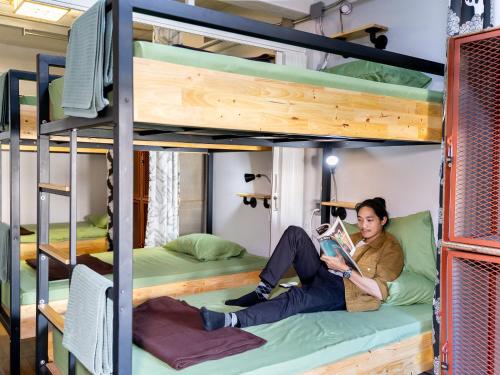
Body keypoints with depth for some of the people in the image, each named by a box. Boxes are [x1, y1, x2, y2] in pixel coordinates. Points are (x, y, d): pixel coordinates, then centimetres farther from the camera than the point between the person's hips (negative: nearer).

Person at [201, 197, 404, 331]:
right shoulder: (355, 237, 23)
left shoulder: (391, 248, 1)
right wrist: (329, 252, -3)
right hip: (320, 275, 7)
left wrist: (345, 270, -18)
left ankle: (232, 320, -52)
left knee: (297, 296, -38)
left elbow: (380, 292, -13)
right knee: (295, 233, -14)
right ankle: (261, 292, -20)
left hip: (341, 291, -7)